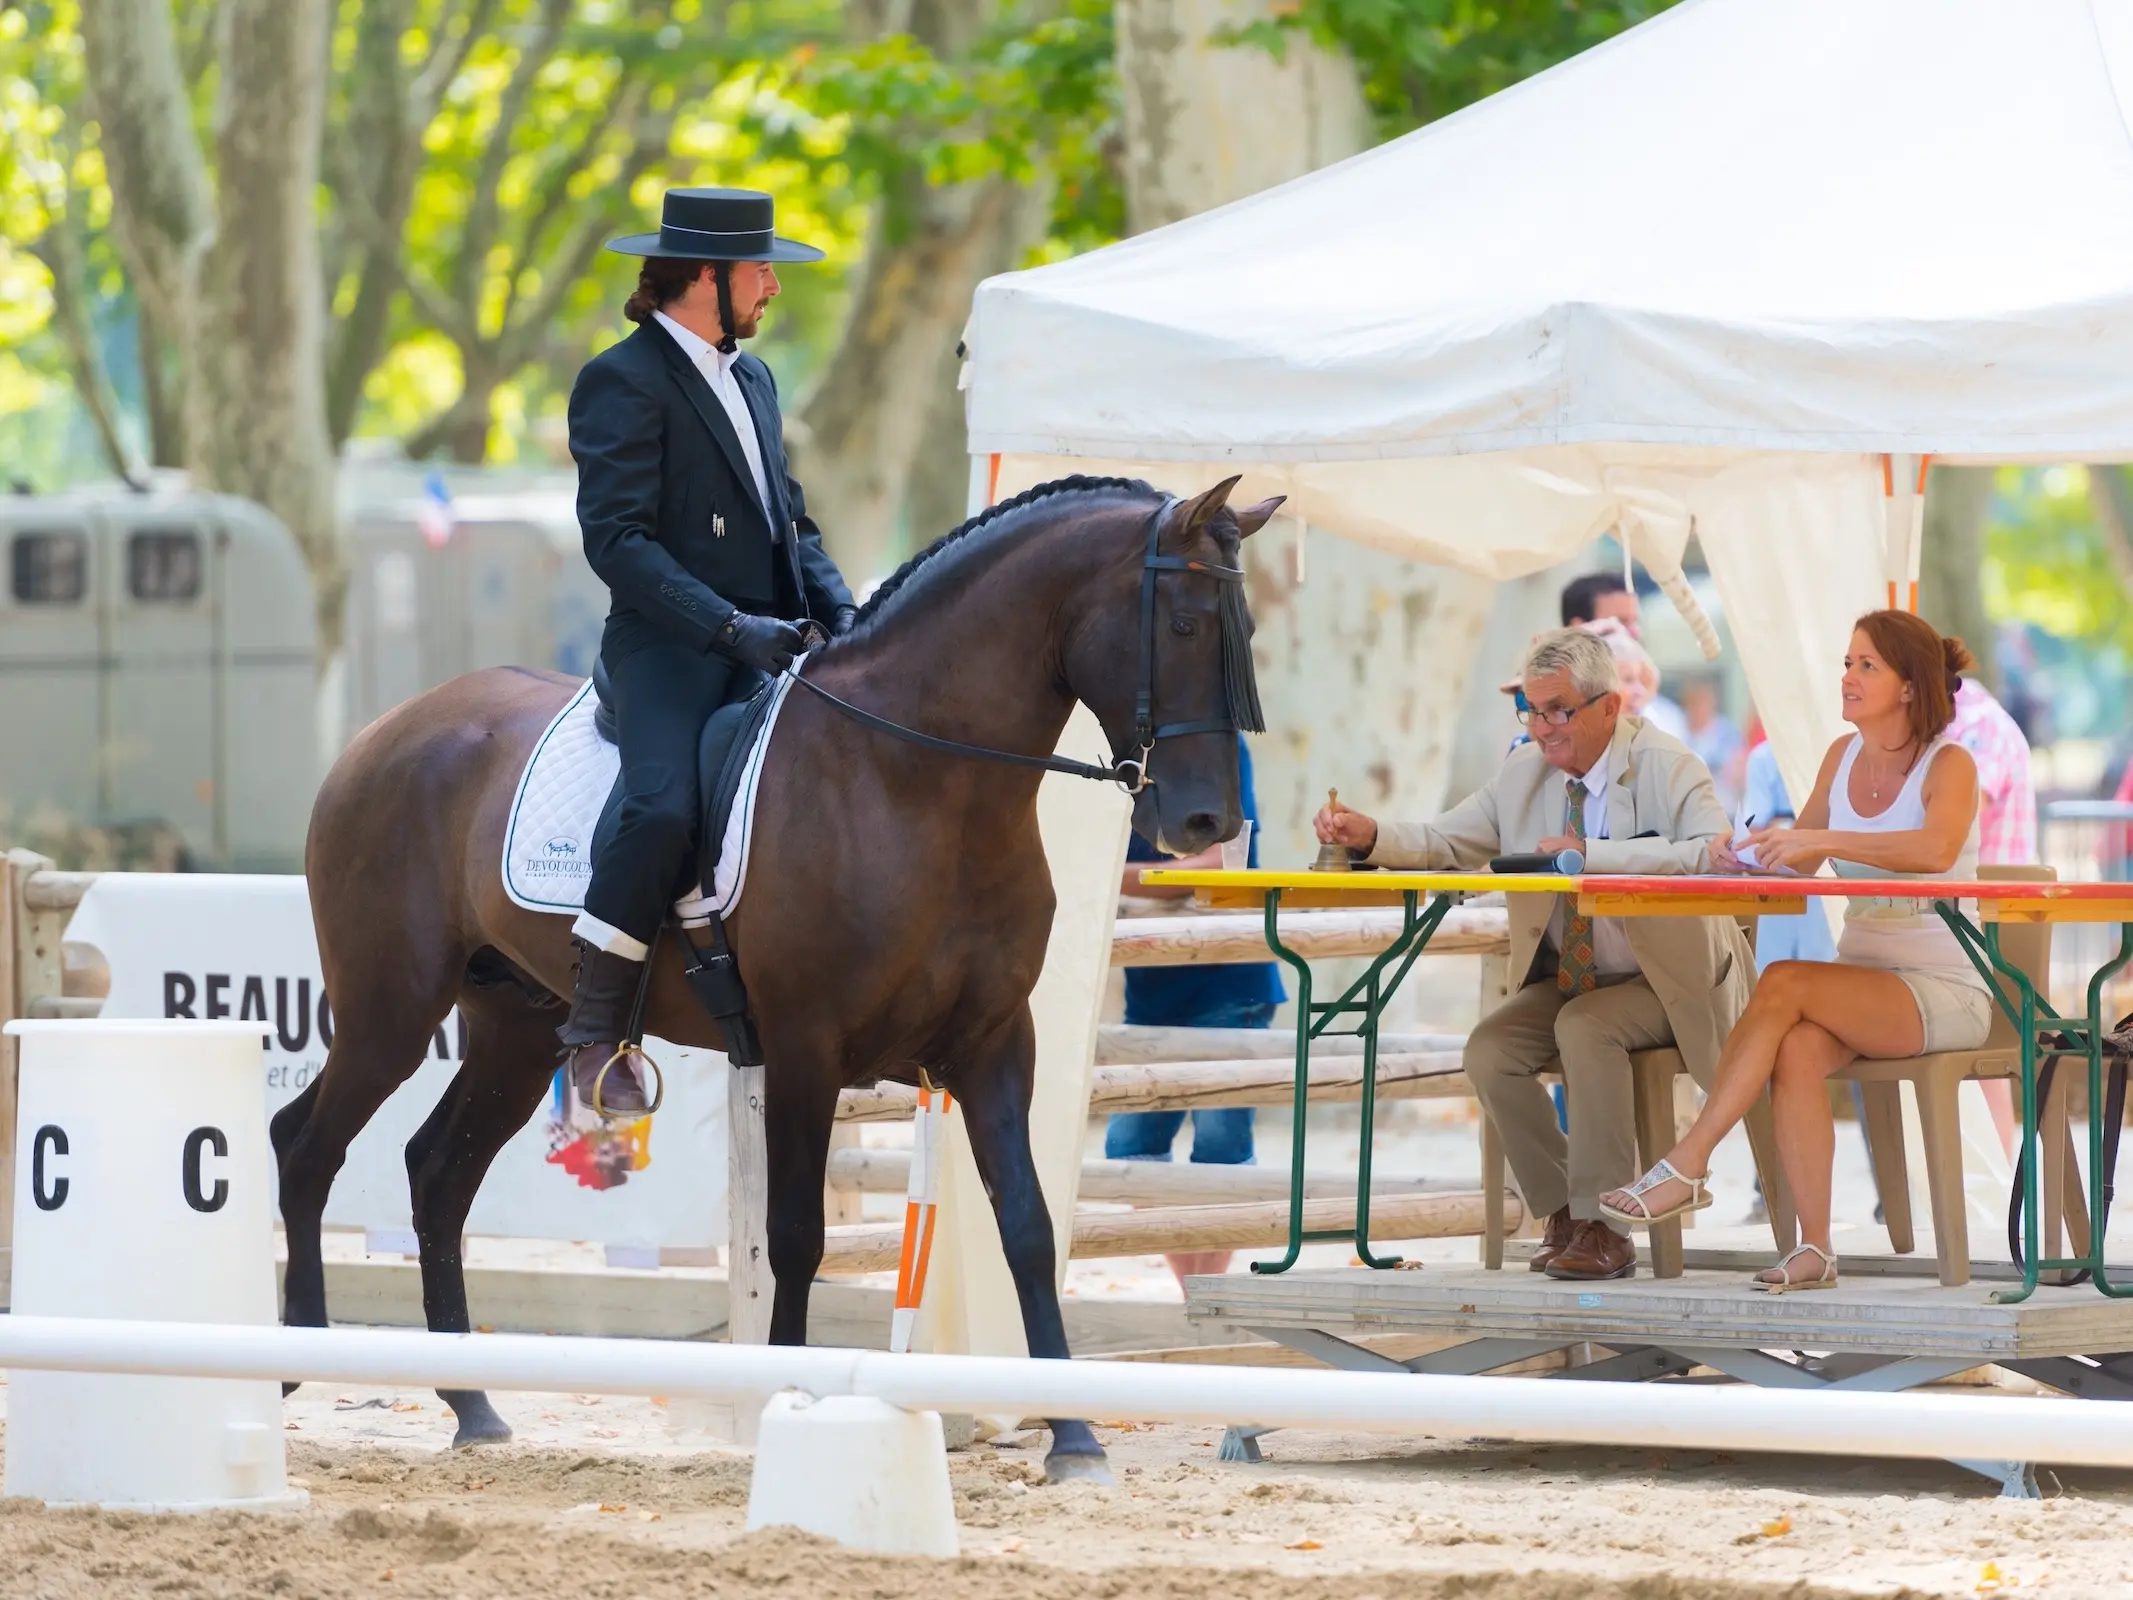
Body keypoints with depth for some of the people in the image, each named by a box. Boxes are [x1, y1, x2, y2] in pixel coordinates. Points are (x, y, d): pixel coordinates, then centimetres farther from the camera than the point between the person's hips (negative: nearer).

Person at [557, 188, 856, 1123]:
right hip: (669, 650, -8)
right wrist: (731, 628, -22)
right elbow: (617, 538, -15)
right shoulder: (623, 383, -5)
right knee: (663, 812, -31)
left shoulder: (752, 380, 21)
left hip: (767, 645, 8)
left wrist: (841, 619, 6)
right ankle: (594, 1036, -21)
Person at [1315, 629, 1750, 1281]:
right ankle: (1562, 1213, -3)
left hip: (1665, 985, -6)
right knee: (1490, 1049, -17)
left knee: (1584, 1027, -32)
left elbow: (1715, 854, -31)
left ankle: (1603, 1226, -24)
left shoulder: (1665, 768, -14)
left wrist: (1591, 853, -36)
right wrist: (1370, 836, -14)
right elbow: (1444, 842, 8)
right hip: (1564, 983, 6)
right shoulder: (1525, 773, 4)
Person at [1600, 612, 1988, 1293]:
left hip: (1944, 994, -5)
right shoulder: (1844, 757, 11)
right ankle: (1814, 1249, -30)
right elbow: (1797, 860, 15)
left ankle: (1686, 1166, -27)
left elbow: (1936, 849, -29)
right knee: (1796, 1050, -29)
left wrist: (1821, 840, -37)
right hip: (1861, 980, 5)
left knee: (1784, 983, -29)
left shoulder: (1949, 764, -9)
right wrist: (1751, 856, -9)